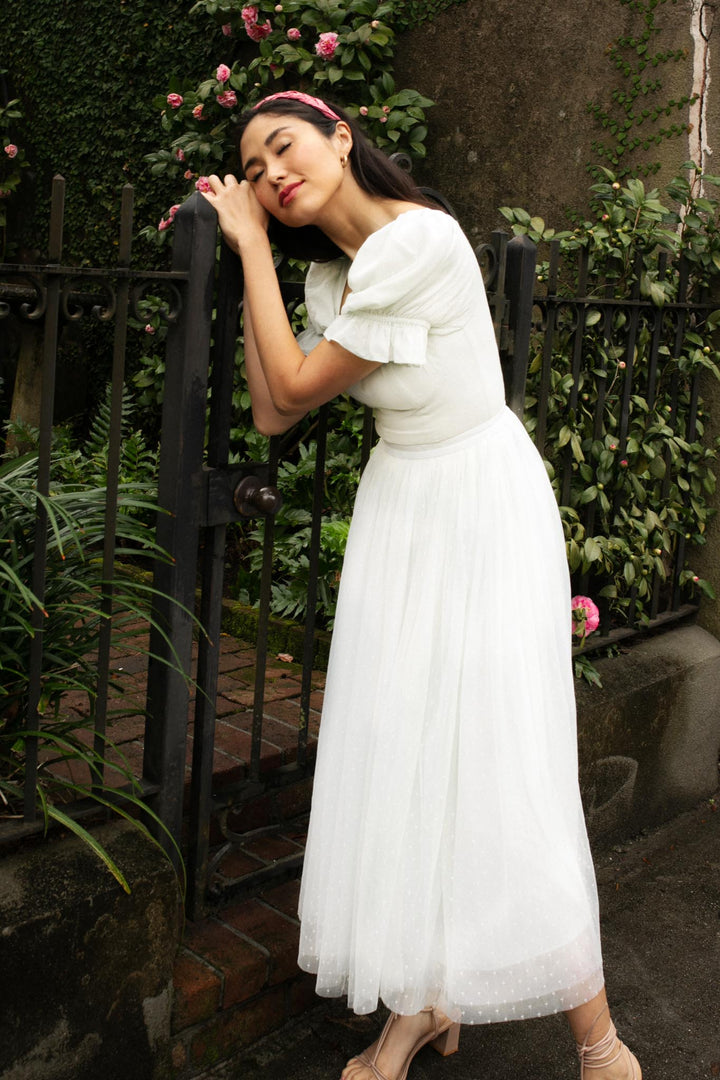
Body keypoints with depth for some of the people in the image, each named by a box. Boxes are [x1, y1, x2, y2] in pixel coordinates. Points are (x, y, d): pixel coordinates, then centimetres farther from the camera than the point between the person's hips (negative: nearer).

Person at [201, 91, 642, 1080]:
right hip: (400, 506, 8)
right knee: (398, 749, 4)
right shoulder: (328, 272, 7)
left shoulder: (422, 241, -19)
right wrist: (248, 255, 5)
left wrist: (252, 249, -7)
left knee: (503, 756, -8)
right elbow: (272, 413, 1)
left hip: (486, 498, -7)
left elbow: (297, 383, -16)